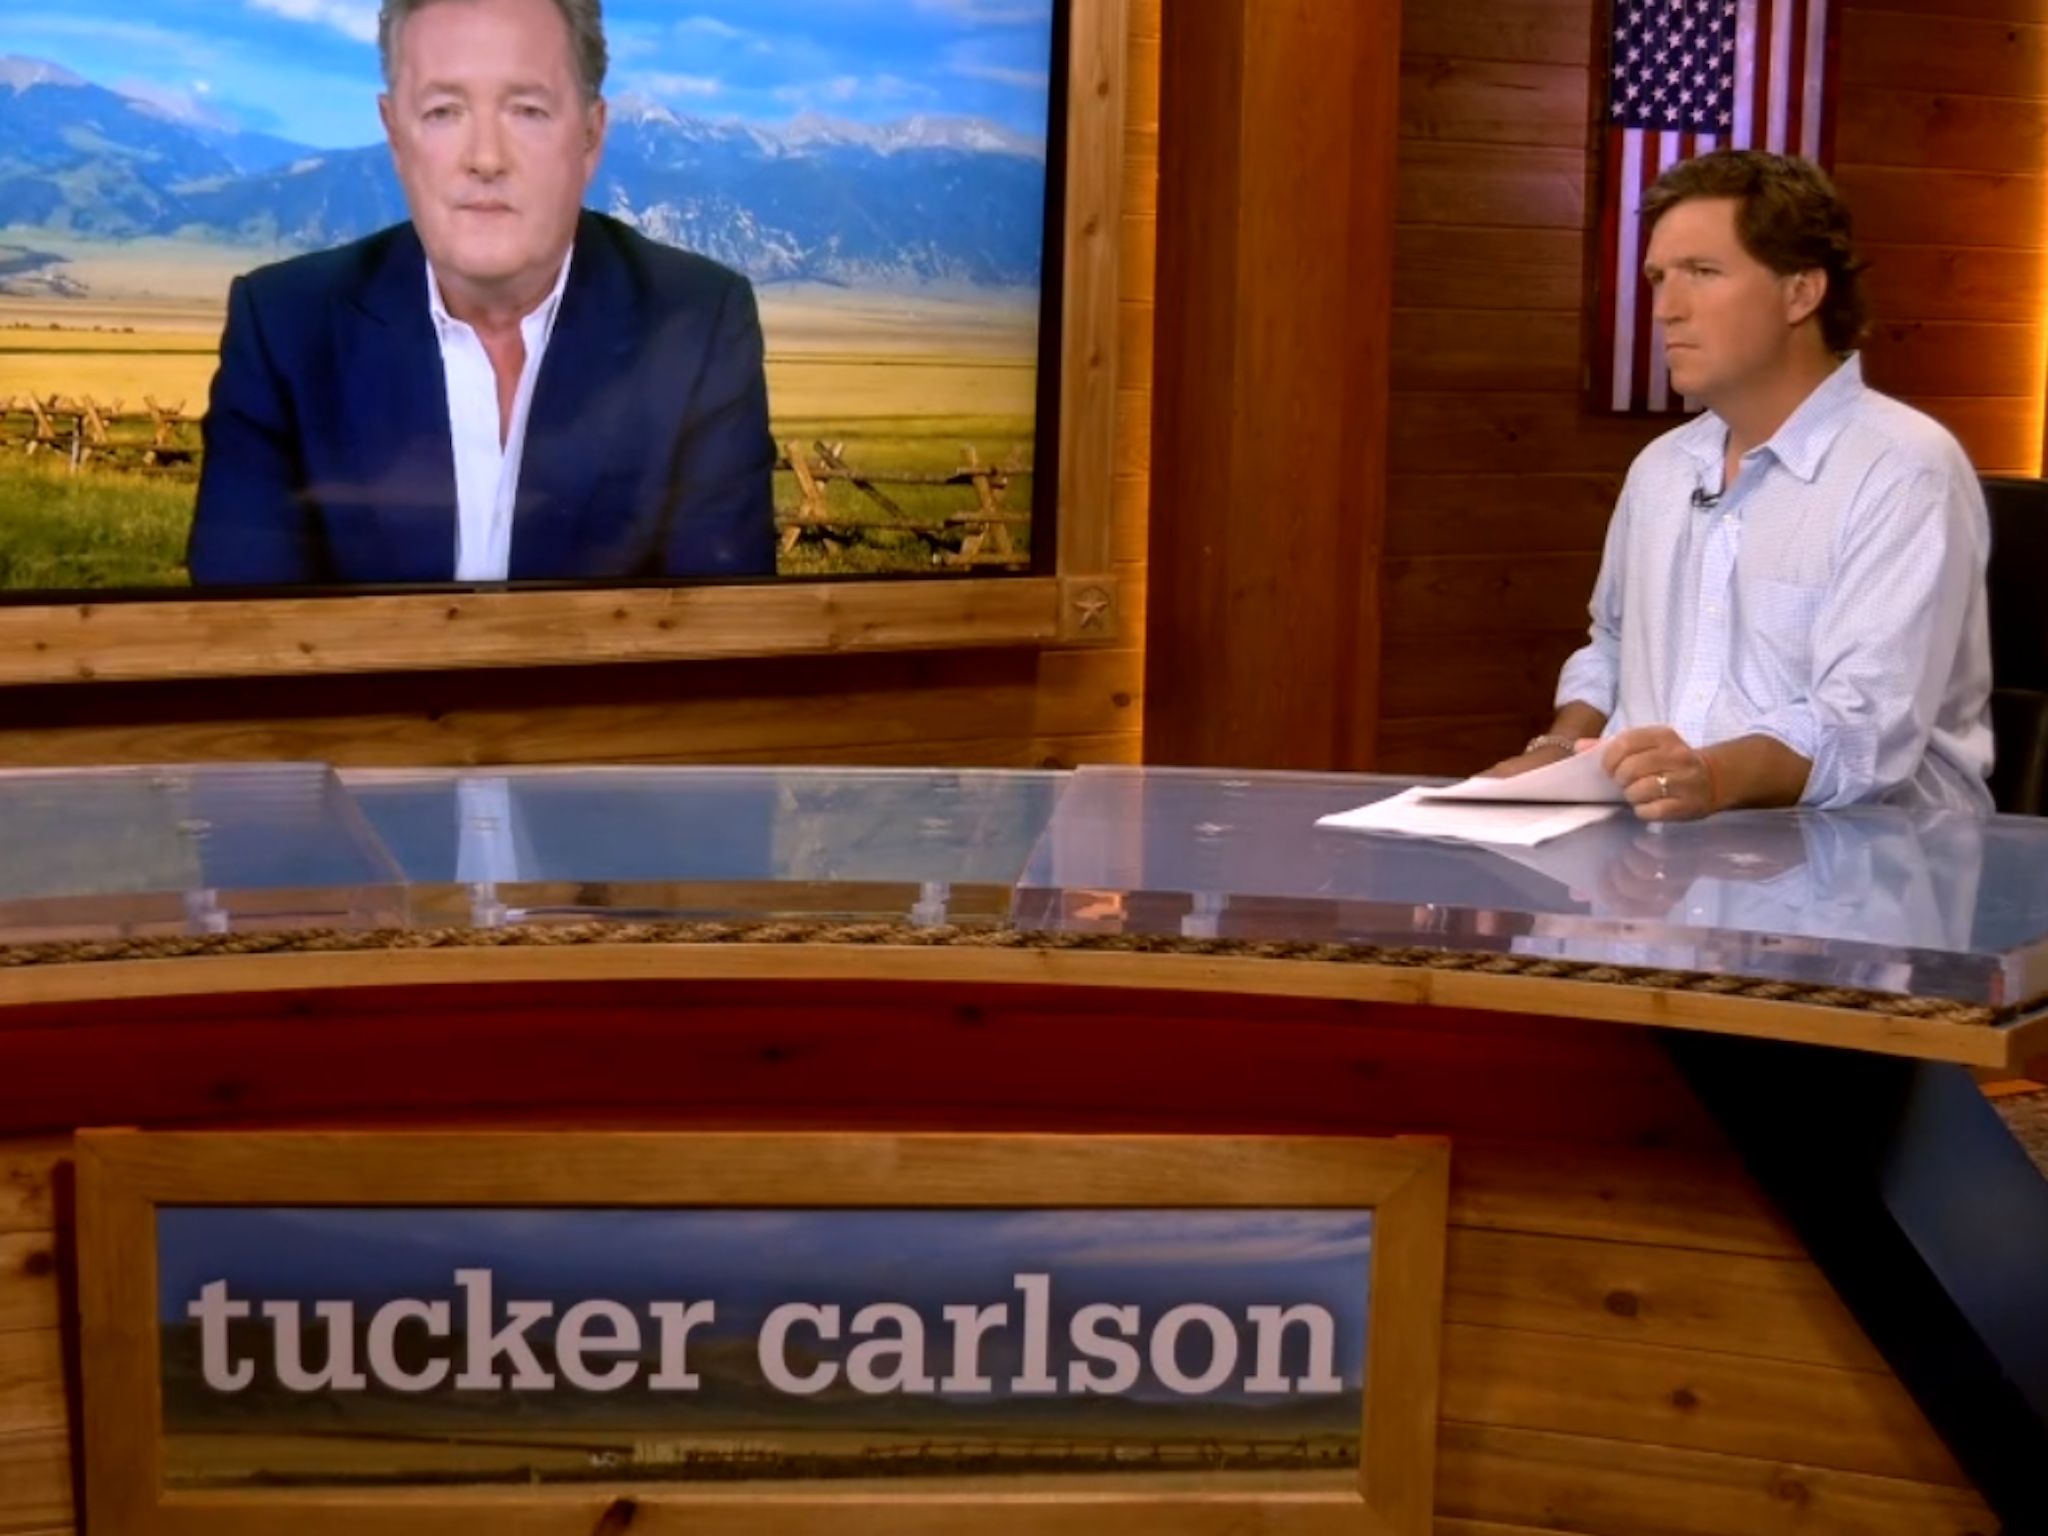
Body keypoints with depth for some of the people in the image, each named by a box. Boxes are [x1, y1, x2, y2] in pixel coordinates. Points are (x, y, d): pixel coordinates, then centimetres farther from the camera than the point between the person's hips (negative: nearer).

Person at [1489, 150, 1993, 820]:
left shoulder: (1904, 471, -9)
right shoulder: (1660, 467, 15)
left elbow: (1865, 732, -20)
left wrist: (1718, 777, -37)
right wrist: (1558, 752, 9)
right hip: (1660, 837, 7)